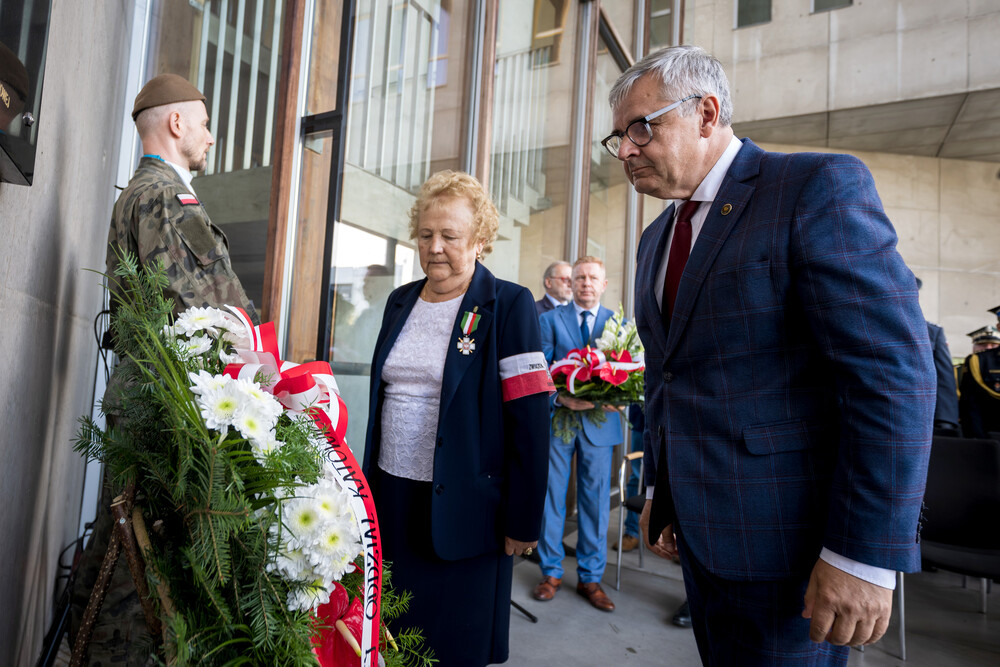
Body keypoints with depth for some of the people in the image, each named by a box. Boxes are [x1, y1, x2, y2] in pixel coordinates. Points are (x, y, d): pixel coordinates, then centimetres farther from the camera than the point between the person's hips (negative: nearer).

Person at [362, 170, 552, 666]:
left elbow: (530, 418, -13)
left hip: (462, 509, -5)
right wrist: (369, 483, 16)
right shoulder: (400, 301, 8)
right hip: (391, 498, 5)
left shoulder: (509, 305, -10)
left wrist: (523, 519, -13)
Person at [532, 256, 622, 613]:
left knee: (596, 501, 9)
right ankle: (551, 572, 26)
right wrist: (560, 397, -21)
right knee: (552, 497, 8)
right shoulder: (550, 320, 4)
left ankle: (590, 577, 26)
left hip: (599, 422, 1)